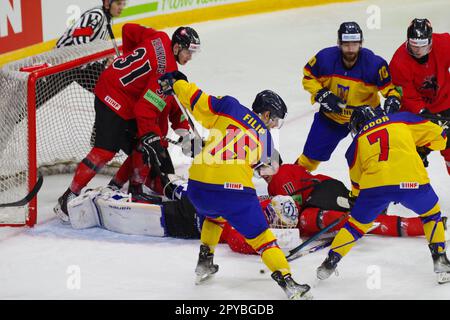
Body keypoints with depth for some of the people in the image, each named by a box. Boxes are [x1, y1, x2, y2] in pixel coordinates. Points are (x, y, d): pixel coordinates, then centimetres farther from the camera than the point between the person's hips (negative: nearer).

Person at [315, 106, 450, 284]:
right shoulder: (402, 120, 25)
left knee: (357, 223, 23)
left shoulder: (357, 141, 28)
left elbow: (356, 182, 33)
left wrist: (356, 197, 51)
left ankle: (330, 263, 21)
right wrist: (424, 148, 42)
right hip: (411, 181, -1)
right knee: (432, 214, 26)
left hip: (374, 183, 1)